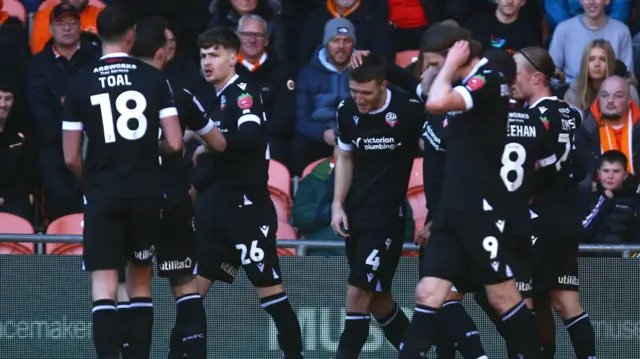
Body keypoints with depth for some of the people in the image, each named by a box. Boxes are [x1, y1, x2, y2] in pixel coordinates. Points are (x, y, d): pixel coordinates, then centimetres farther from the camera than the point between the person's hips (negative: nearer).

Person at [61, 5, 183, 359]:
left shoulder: (79, 83, -3)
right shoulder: (153, 78, -2)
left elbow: (71, 158, -1)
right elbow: (174, 144, -4)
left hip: (102, 196, -1)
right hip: (146, 193, 2)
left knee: (103, 287, -5)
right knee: (141, 281, 15)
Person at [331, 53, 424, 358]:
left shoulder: (410, 110, -16)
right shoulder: (347, 111, -1)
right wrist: (338, 204, 5)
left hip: (388, 215, -6)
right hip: (355, 213, 6)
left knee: (359, 292, -12)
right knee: (376, 296, 13)